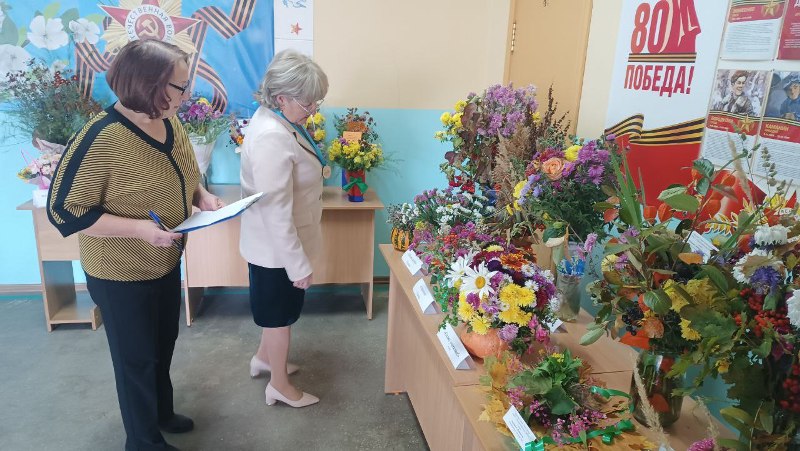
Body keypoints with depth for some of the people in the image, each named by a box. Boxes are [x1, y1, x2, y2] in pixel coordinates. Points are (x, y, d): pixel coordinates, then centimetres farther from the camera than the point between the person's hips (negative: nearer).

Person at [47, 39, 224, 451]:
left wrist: (201, 196, -7)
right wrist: (139, 228, -30)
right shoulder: (100, 139, -27)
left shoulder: (169, 123, -4)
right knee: (137, 358, 12)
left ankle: (162, 412, 49)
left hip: (166, 263, 7)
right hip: (121, 275, -7)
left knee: (163, 347, 25)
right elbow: (64, 209, -22)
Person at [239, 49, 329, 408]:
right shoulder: (272, 139, -32)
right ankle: (279, 386, 33)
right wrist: (299, 265, -23)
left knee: (278, 309, 27)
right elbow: (277, 214, -30)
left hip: (276, 243, 9)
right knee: (281, 313, 11)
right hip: (278, 247, -9)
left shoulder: (277, 120, 0)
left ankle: (263, 358, 50)